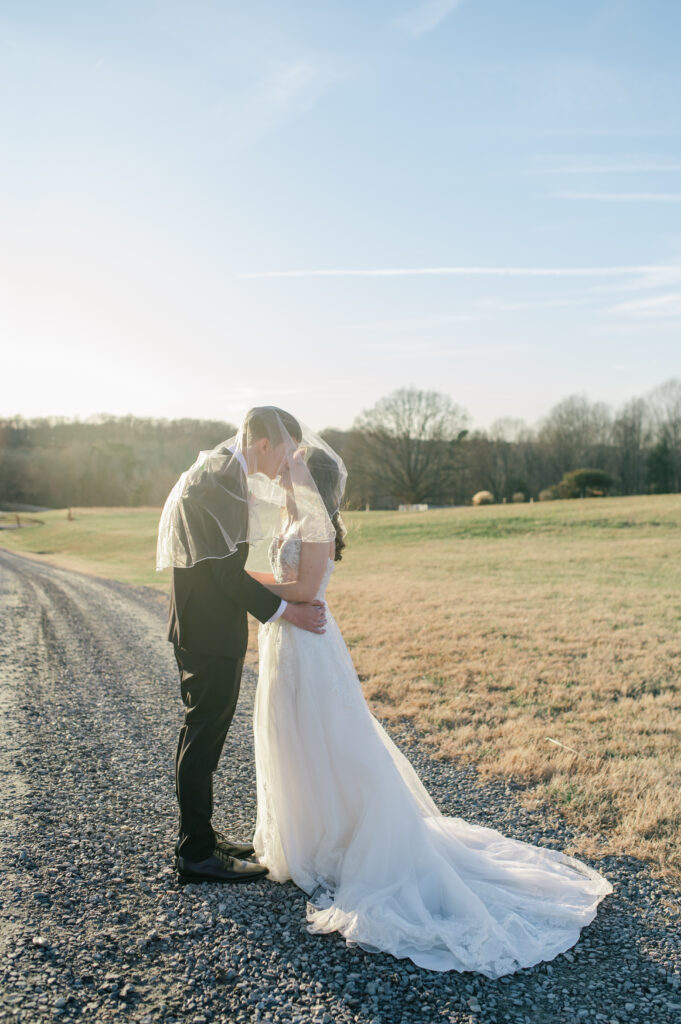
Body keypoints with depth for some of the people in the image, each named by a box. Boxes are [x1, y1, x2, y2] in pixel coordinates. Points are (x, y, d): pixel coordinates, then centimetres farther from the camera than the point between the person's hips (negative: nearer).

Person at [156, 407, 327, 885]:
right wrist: (286, 610, -15)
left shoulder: (221, 470, 12)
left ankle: (199, 835, 33)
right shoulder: (218, 478, -20)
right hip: (209, 633, -10)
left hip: (210, 627, 10)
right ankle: (197, 854, 16)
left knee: (204, 733, 18)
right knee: (204, 736, 1)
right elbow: (225, 571, -22)